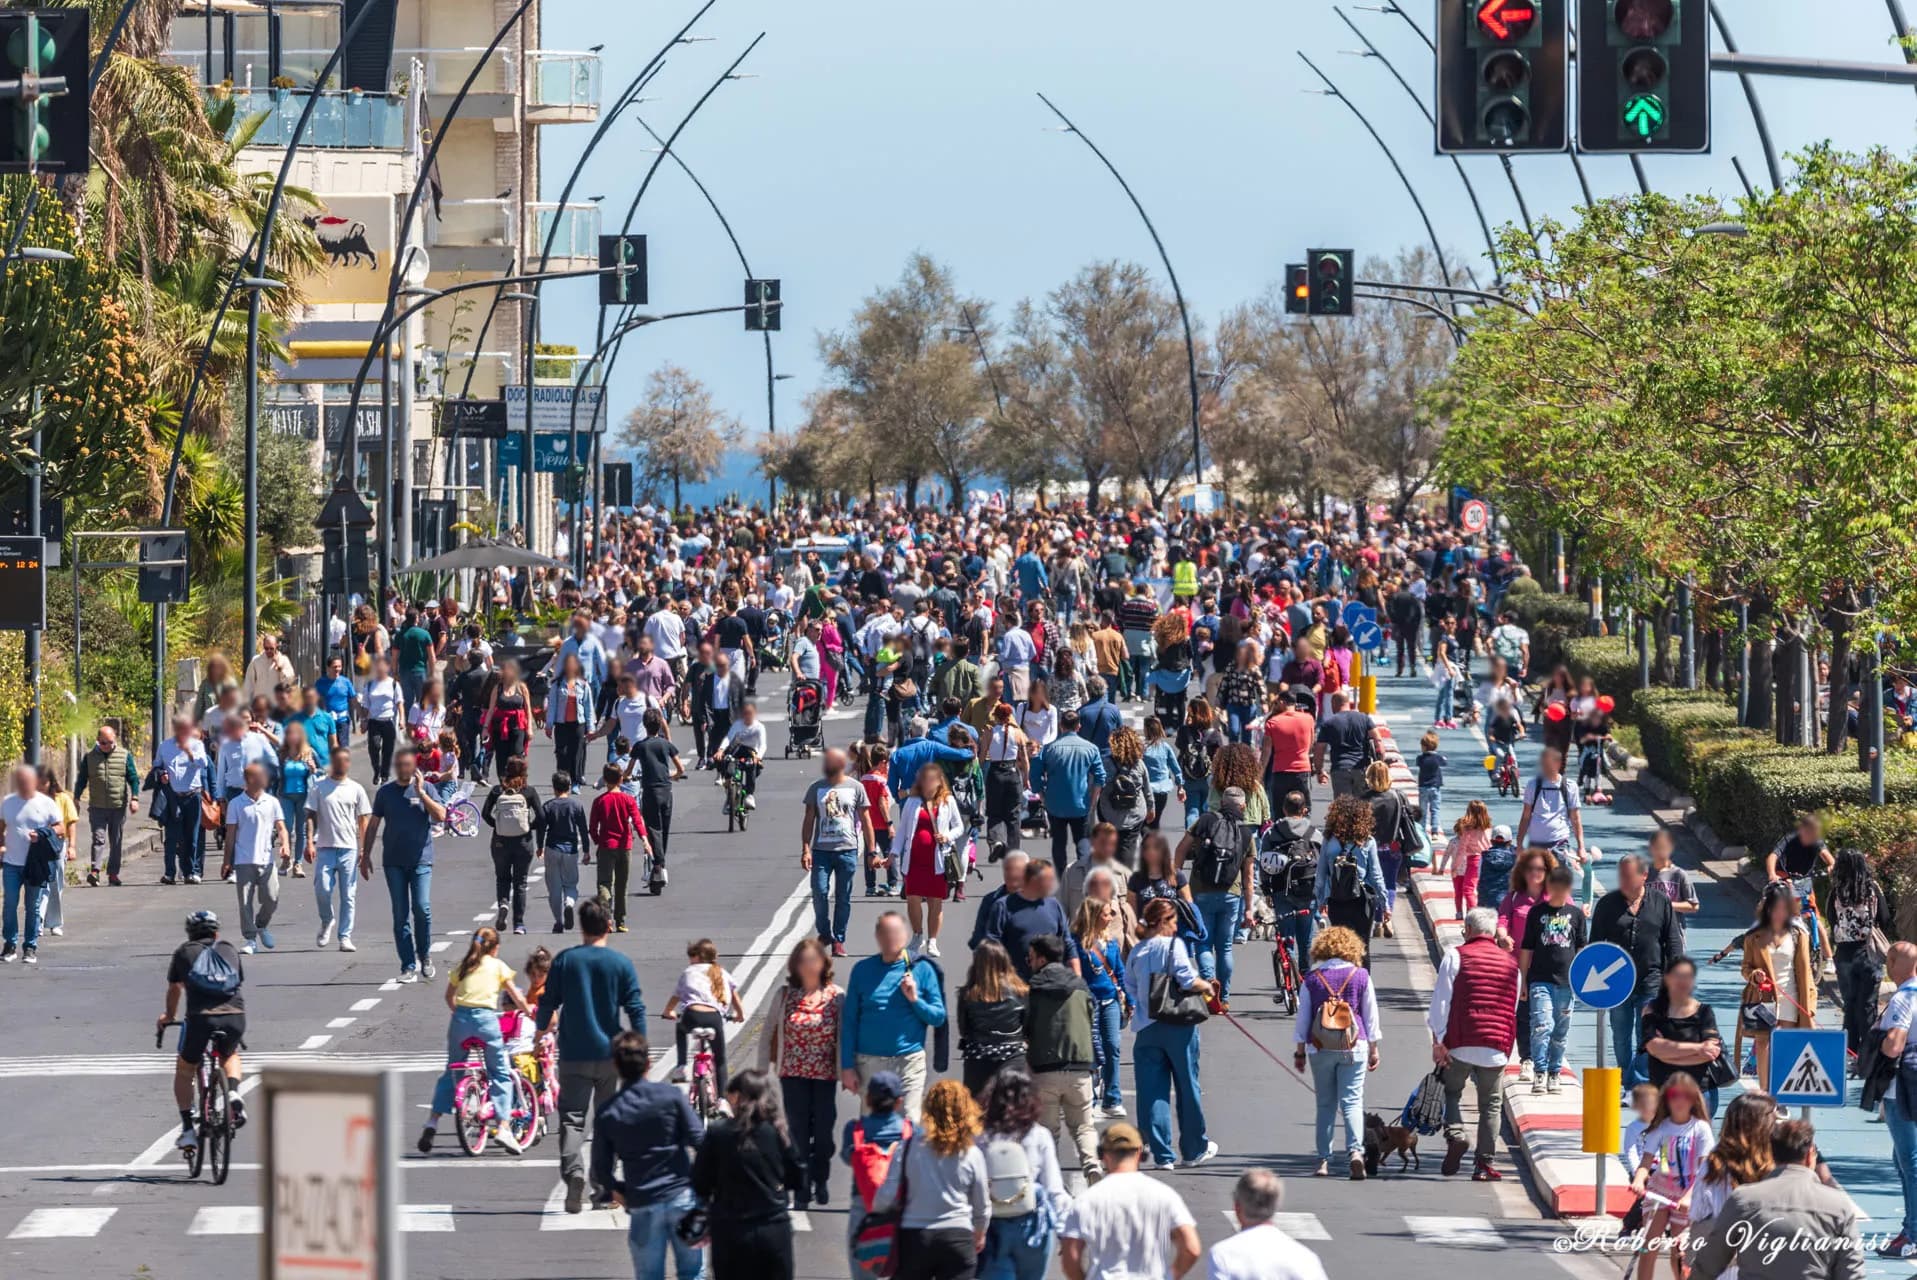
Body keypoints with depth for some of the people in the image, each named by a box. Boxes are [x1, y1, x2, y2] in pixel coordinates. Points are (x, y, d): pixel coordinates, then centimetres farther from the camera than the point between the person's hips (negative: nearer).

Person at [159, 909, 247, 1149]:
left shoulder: (184, 952, 19)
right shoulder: (230, 952, 24)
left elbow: (174, 990, 31)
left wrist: (169, 1016, 50)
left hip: (201, 1018, -2)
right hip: (235, 1017, 2)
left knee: (184, 1071, 21)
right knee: (230, 1056, 34)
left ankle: (188, 1129, 12)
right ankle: (233, 1092, 5)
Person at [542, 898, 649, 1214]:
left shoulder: (565, 960, -2)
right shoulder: (621, 964, -3)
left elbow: (548, 1002, 4)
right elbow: (636, 1010, -4)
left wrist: (542, 1029, 24)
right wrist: (641, 1055, 2)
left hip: (573, 1056, -1)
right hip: (610, 1054, 1)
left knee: (572, 1117, -2)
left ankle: (573, 1171, -26)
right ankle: (603, 1184, 17)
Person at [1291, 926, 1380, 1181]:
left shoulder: (1312, 979, 2)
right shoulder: (1361, 977, 0)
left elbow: (1303, 1018, 7)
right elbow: (1371, 1016, 6)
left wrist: (1300, 1051, 15)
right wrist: (1373, 1050, 14)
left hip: (1320, 1048, 1)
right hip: (1354, 1047, -1)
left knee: (1325, 1104, 10)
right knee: (1352, 1101, -4)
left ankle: (1324, 1159, 9)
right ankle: (1355, 1150, -24)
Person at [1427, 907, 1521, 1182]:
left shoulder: (1456, 956, 0)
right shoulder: (1510, 963, 12)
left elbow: (1442, 1001, -6)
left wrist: (1438, 1040, -5)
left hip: (1460, 1044, -2)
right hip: (1497, 1046, 2)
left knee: (1451, 1092, 15)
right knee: (1491, 1104, 8)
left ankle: (1455, 1135, -9)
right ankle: (1484, 1164, 4)